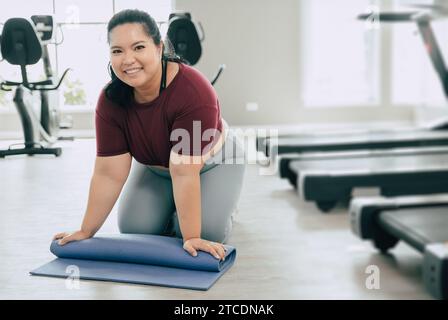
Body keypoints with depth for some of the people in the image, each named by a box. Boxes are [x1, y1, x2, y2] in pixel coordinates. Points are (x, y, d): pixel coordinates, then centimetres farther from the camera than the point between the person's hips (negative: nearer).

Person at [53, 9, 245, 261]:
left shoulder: (193, 91, -38)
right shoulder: (111, 100, -24)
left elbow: (184, 172, -37)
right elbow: (109, 174, -20)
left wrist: (191, 237, -34)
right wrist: (87, 231, -17)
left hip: (211, 162, -4)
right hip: (155, 167, 4)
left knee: (207, 232, -19)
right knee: (134, 229, -8)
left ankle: (221, 205, 14)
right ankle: (170, 208, 22)